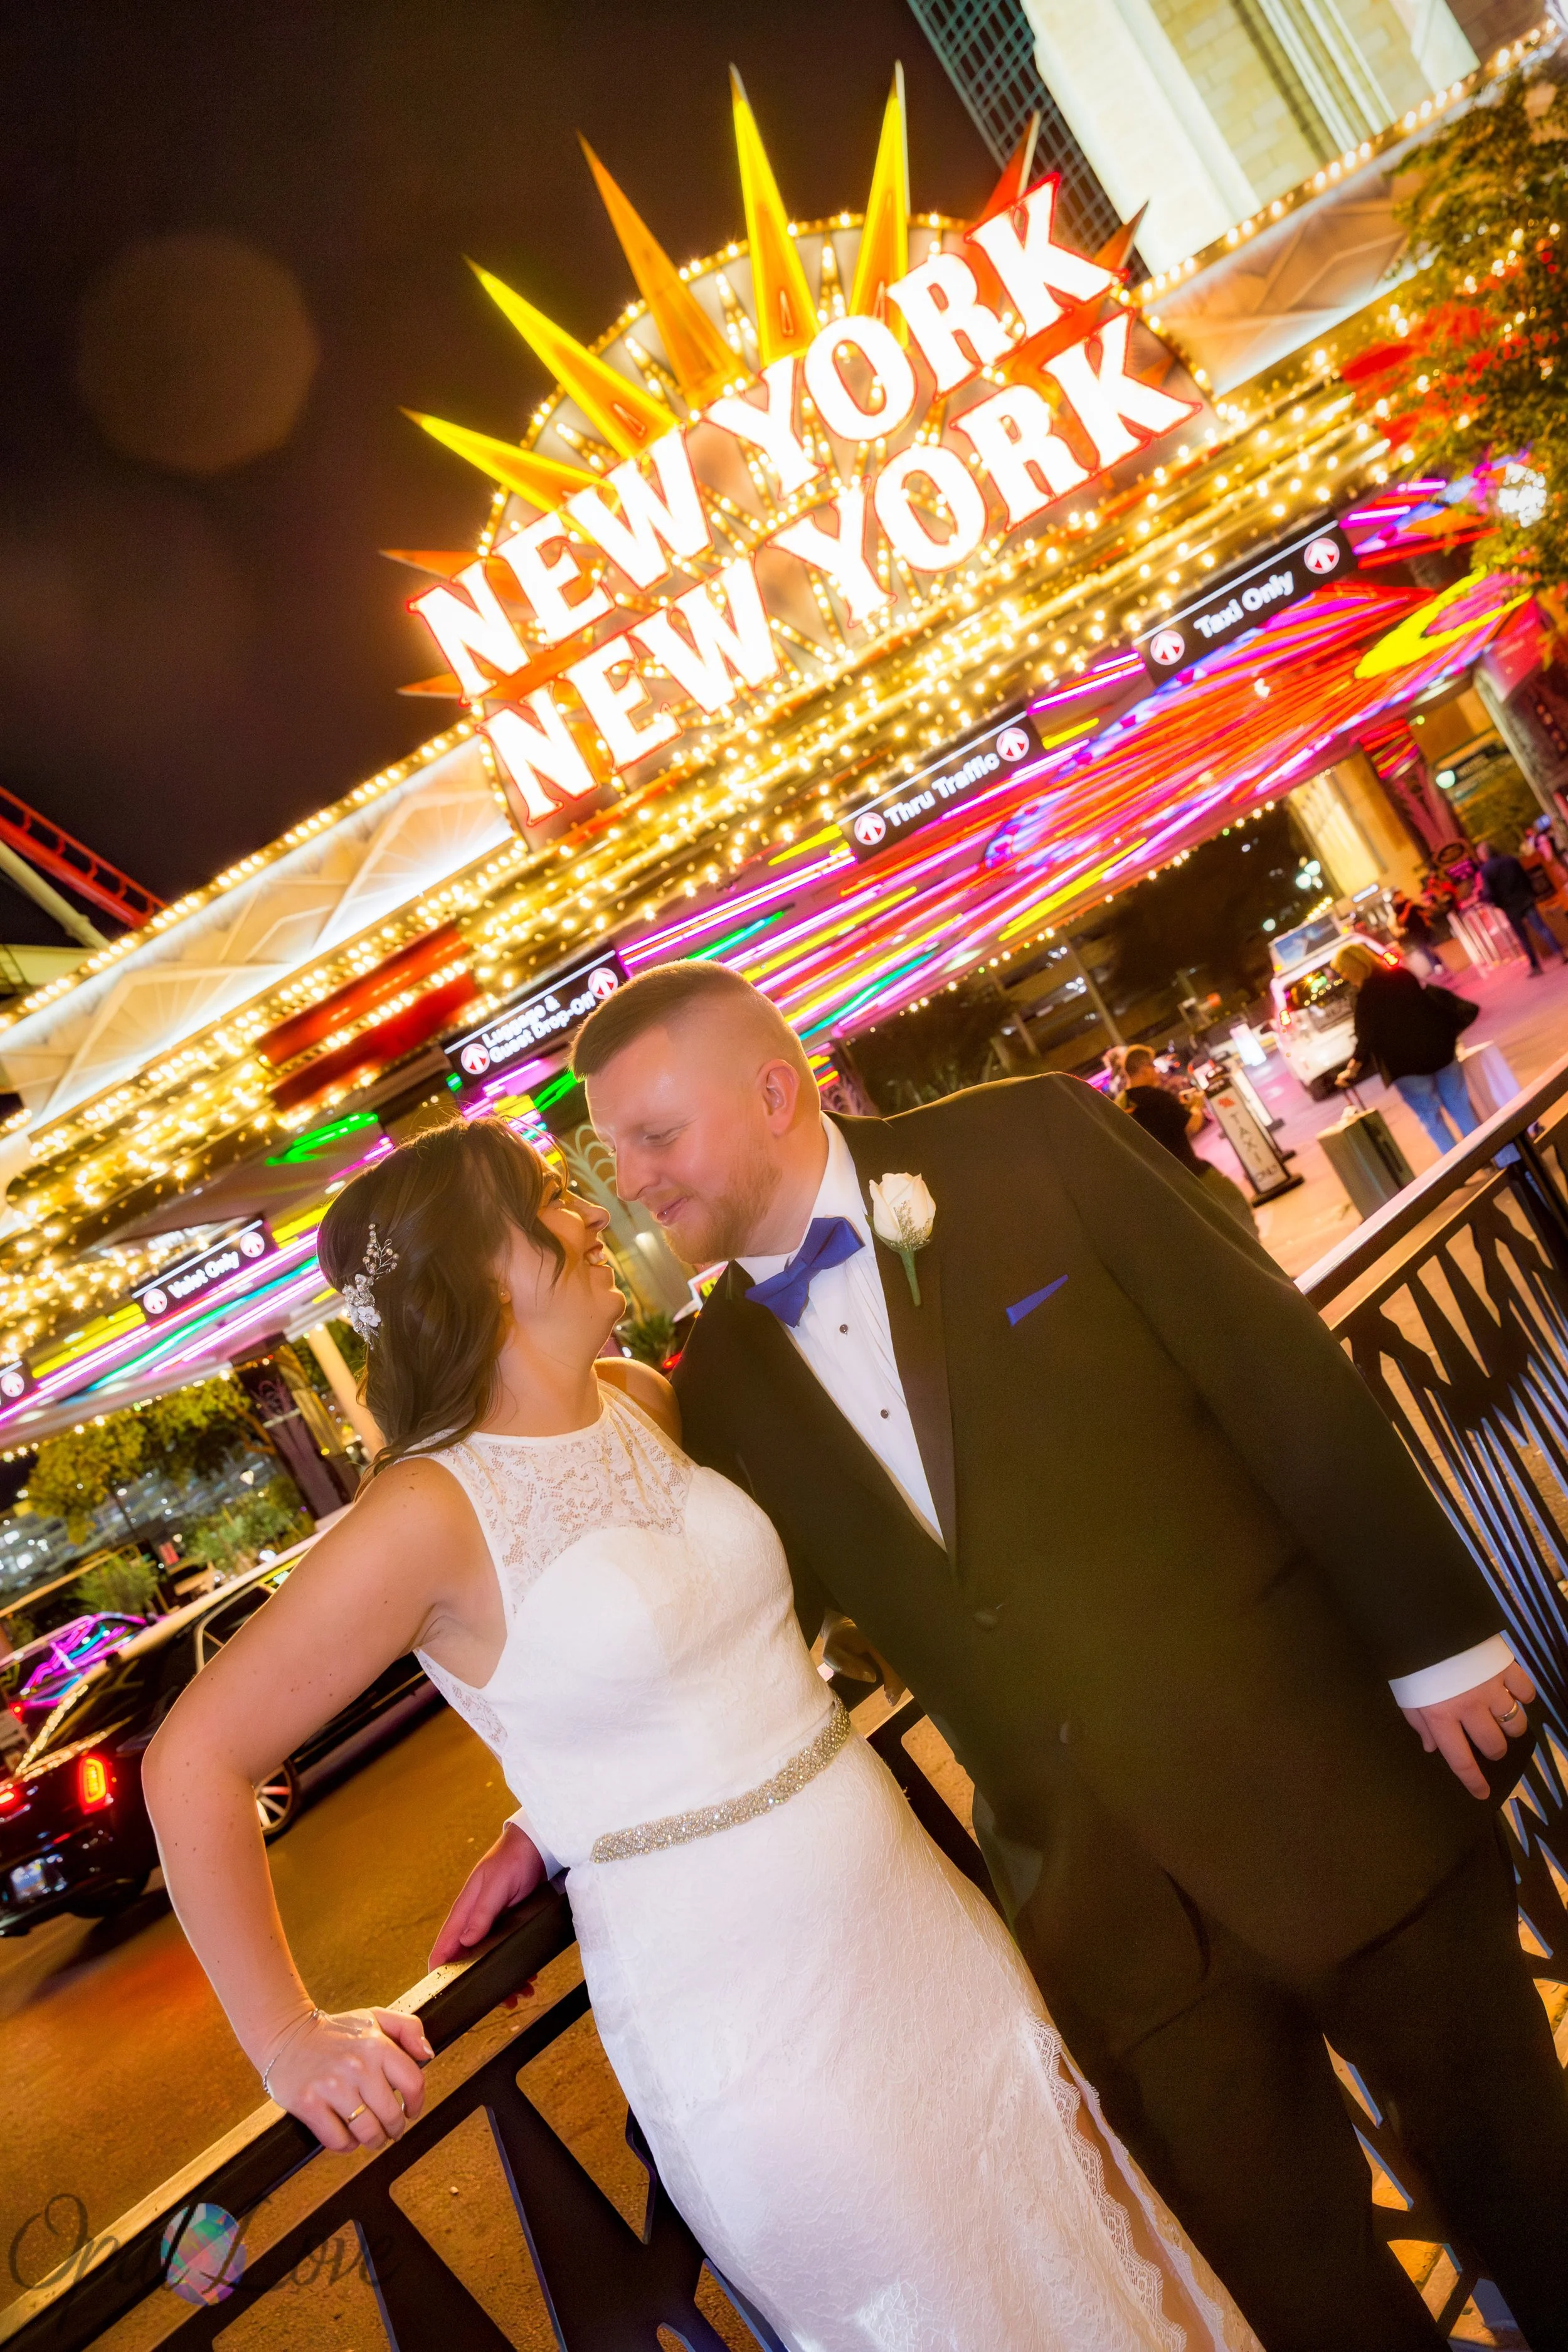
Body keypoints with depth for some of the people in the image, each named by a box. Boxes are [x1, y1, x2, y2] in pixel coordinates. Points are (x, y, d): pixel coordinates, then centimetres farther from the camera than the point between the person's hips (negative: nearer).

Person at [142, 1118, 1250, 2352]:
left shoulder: (643, 1403, -1)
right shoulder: (432, 1509, -20)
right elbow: (193, 1762, -14)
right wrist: (291, 2041, -10)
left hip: (914, 1917, 6)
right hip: (746, 2011, -6)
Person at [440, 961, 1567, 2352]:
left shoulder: (1030, 1144, -11)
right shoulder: (723, 1380, 1)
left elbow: (1280, 1370, -10)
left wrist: (1437, 1635, -9)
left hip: (1323, 1779, -2)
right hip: (1097, 1901, 3)